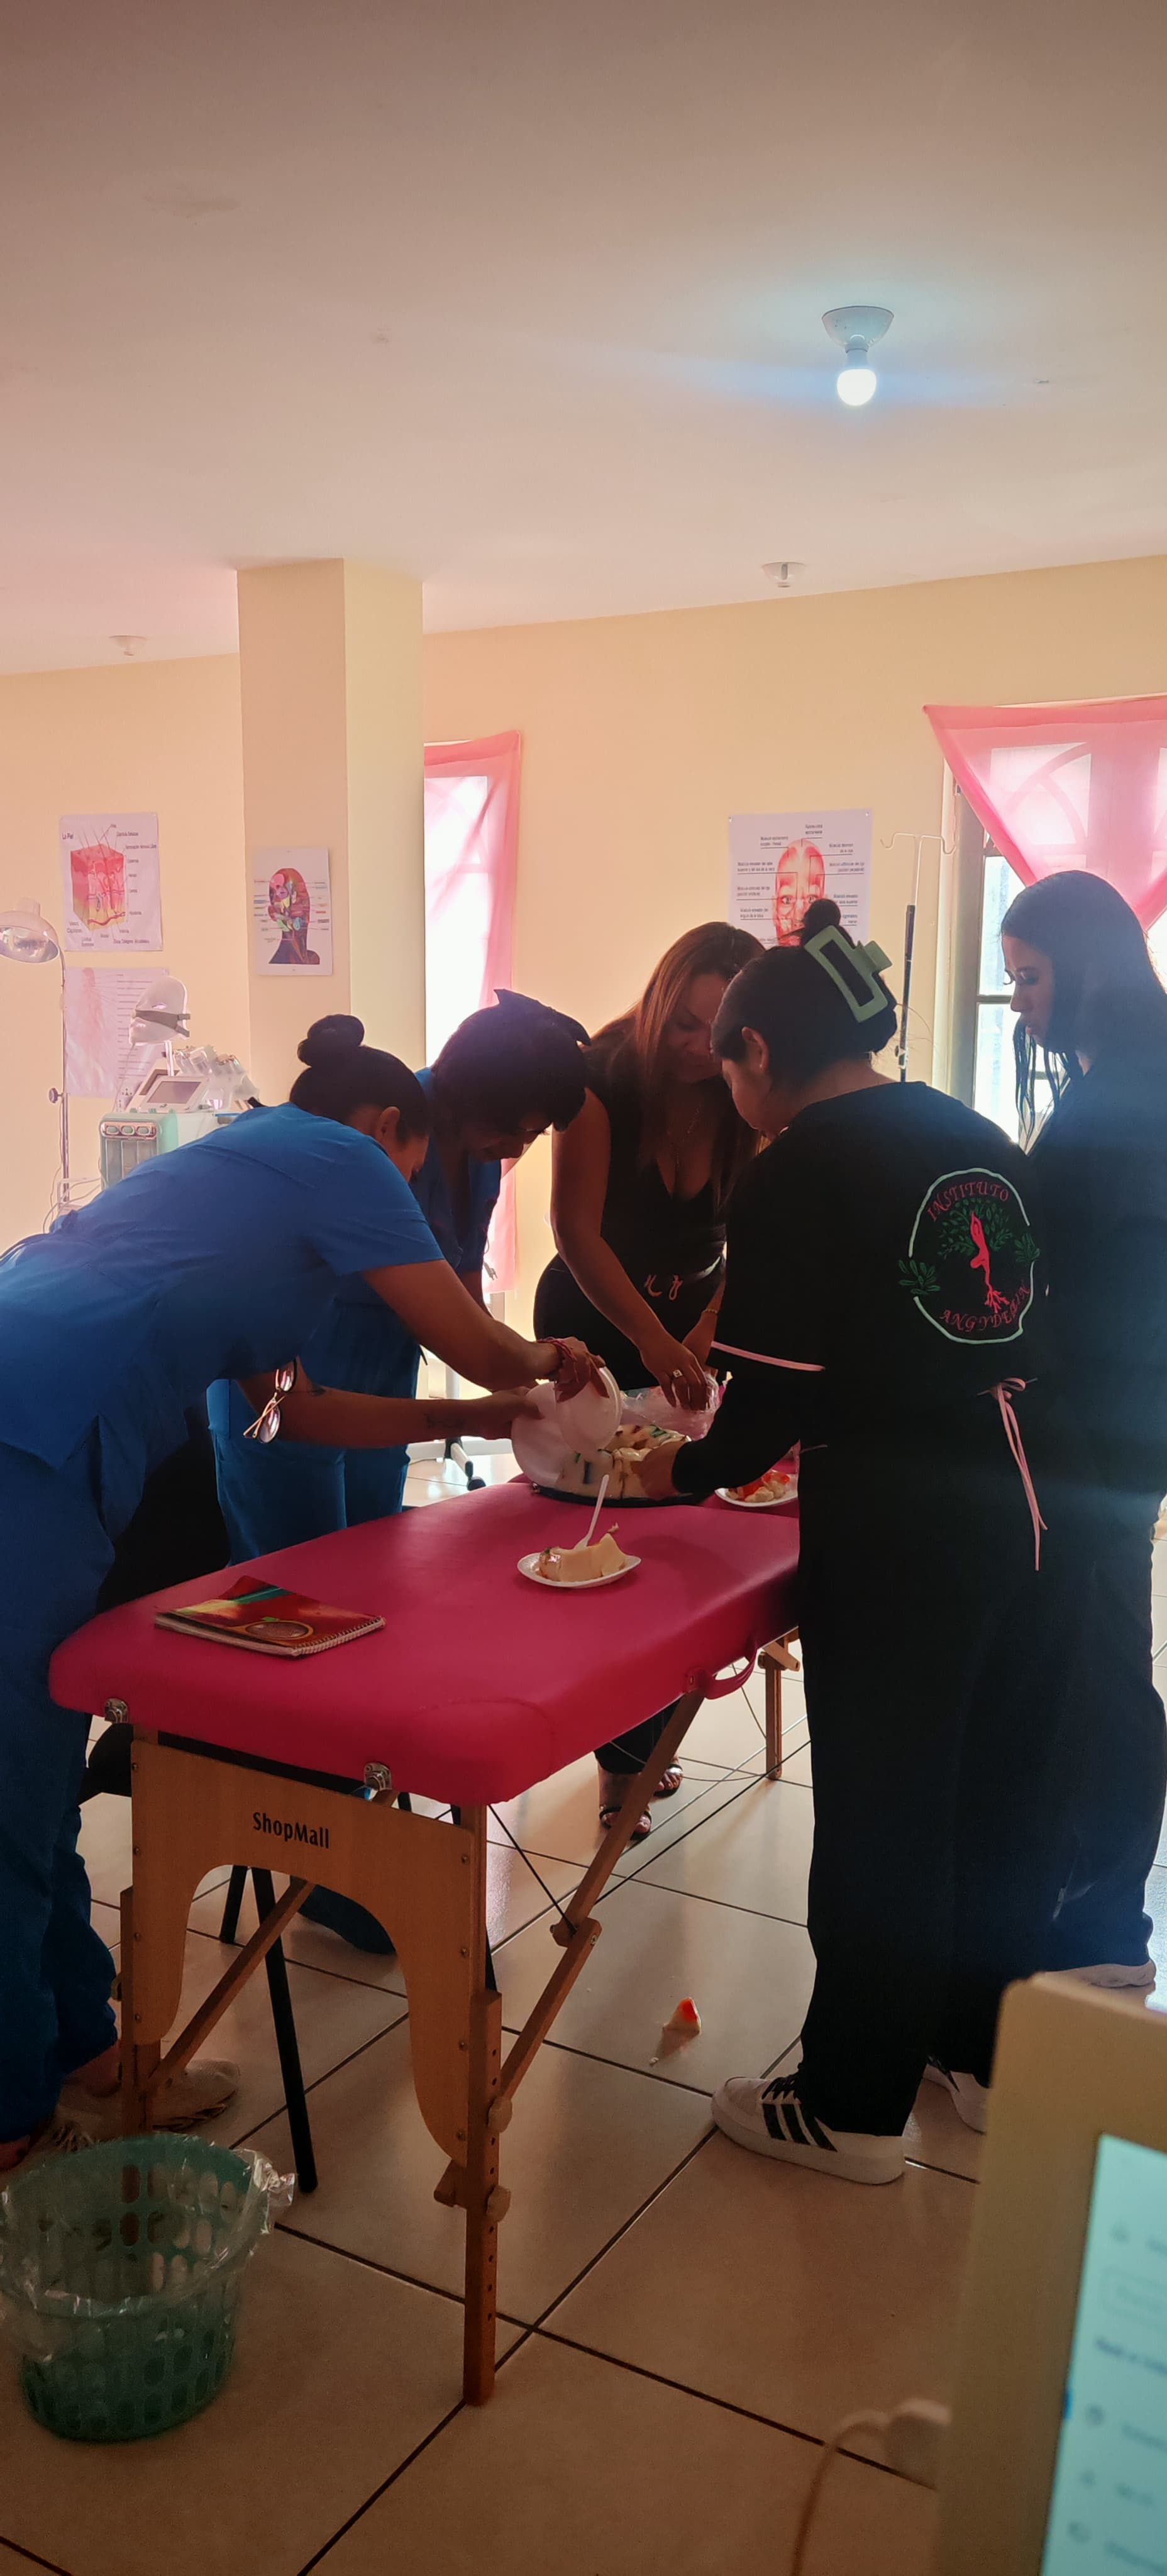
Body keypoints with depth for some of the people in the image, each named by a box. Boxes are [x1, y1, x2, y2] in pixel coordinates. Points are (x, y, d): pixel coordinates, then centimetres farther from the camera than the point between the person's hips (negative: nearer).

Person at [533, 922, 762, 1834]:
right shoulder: (607, 1076, -21)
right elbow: (578, 1230, -25)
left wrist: (702, 1341, -30)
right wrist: (652, 1339, -34)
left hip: (698, 1316, 3)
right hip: (592, 1319, -2)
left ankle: (644, 1743, 14)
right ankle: (624, 1756, 5)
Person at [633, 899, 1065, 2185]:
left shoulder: (794, 1173, -11)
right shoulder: (981, 1141, 10)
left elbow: (779, 1393, -15)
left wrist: (687, 1470, 5)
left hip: (889, 1517, -7)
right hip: (1013, 1496, 7)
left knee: (878, 1810, 5)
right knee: (998, 1780, 19)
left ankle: (854, 2103, 22)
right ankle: (988, 2052, 37)